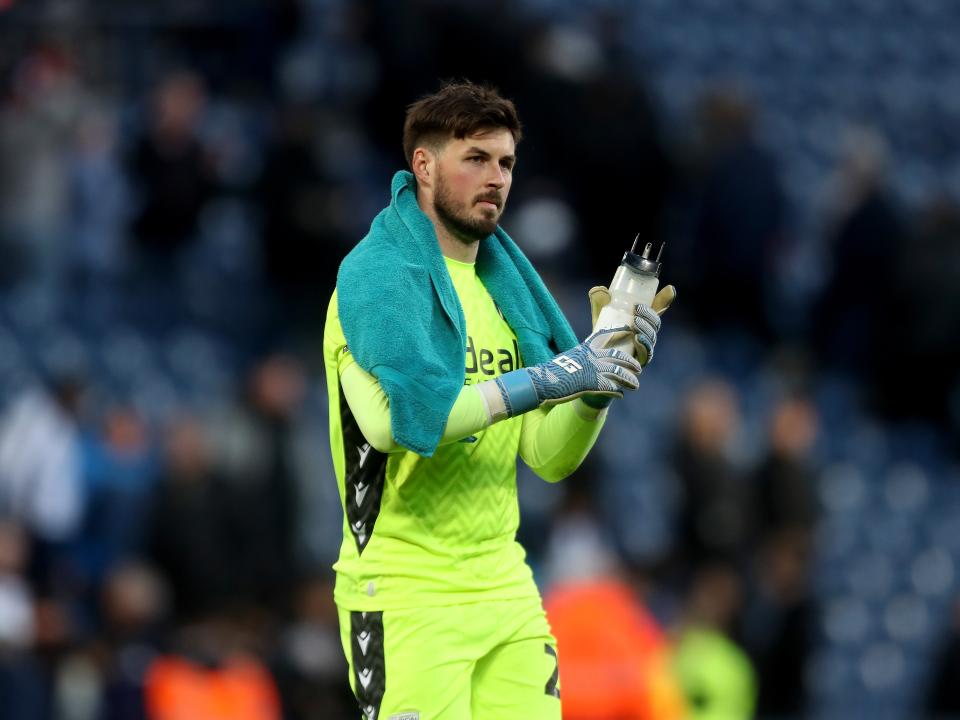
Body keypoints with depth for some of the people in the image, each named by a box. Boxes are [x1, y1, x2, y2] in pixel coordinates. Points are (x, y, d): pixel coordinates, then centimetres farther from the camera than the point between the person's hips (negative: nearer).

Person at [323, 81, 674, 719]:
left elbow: (551, 457, 10)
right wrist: (547, 379, -24)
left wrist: (603, 373, -7)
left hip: (505, 588, 7)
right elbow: (393, 414, -26)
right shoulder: (377, 272, -8)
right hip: (408, 597, -6)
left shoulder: (504, 281, 14)